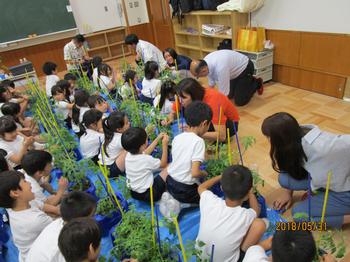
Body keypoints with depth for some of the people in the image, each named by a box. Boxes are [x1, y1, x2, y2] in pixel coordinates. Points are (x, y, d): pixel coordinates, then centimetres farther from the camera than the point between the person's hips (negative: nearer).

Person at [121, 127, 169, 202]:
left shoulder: (128, 155, -8)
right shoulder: (146, 159, -28)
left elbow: (145, 153, 13)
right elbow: (163, 164, -7)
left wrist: (157, 139, 14)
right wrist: (165, 145, -4)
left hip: (133, 193, 7)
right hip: (147, 195, -7)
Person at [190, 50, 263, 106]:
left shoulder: (220, 68, -43)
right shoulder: (205, 62, -17)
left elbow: (223, 92, -34)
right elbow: (211, 84, -2)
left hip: (245, 68, -7)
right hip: (235, 70, 8)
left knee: (239, 101, -6)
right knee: (229, 96, 12)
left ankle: (257, 83, 17)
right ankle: (249, 80, 31)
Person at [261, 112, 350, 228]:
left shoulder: (319, 147, -39)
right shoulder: (298, 136, -13)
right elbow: (290, 165, 3)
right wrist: (287, 192, 11)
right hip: (329, 179, 7)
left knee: (299, 213, -10)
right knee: (284, 178, -7)